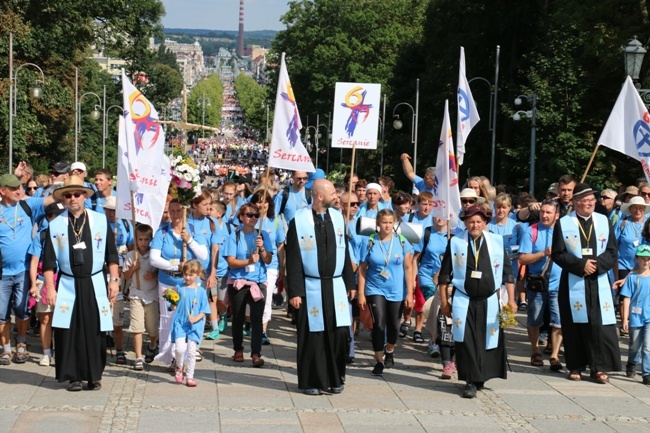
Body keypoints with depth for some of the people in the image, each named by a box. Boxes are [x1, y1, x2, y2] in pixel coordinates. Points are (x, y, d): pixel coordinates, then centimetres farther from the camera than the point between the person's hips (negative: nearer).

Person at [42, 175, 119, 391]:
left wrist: (114, 280, 1)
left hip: (95, 284, 0)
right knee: (68, 331, -2)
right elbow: (49, 260, 3)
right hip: (67, 285, 0)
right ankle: (73, 376, 8)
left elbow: (111, 254, 7)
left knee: (95, 331, 1)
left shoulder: (100, 221, 3)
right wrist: (50, 288, -2)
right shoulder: (56, 225, 2)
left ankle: (94, 375, 12)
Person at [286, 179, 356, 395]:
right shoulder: (299, 221, -7)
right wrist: (294, 291, -10)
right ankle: (311, 381, 14)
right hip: (311, 287, -4)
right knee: (313, 335, 1)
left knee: (339, 332, 1)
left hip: (335, 286, 4)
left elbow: (344, 252, 13)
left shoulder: (337, 218, 7)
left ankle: (335, 378, 16)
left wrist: (350, 283, 11)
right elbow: (293, 259, -7)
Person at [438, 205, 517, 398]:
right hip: (463, 301, -1)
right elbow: (444, 274, 5)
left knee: (488, 340, 5)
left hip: (489, 301, 1)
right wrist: (444, 301, 2)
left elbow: (507, 272, 5)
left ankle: (480, 378, 21)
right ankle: (471, 382, -2)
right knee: (466, 341, -7)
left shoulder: (497, 242, 3)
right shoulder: (455, 242, 1)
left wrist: (511, 299, 1)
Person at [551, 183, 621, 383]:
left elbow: (612, 252, 6)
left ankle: (599, 367, 2)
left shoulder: (604, 221, 8)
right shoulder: (563, 223, 1)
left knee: (601, 324, -4)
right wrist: (581, 265, -13)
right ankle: (576, 366, 11)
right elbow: (557, 254, -3)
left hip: (599, 282, 2)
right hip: (573, 283, -2)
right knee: (575, 324, 1)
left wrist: (597, 264, -11)